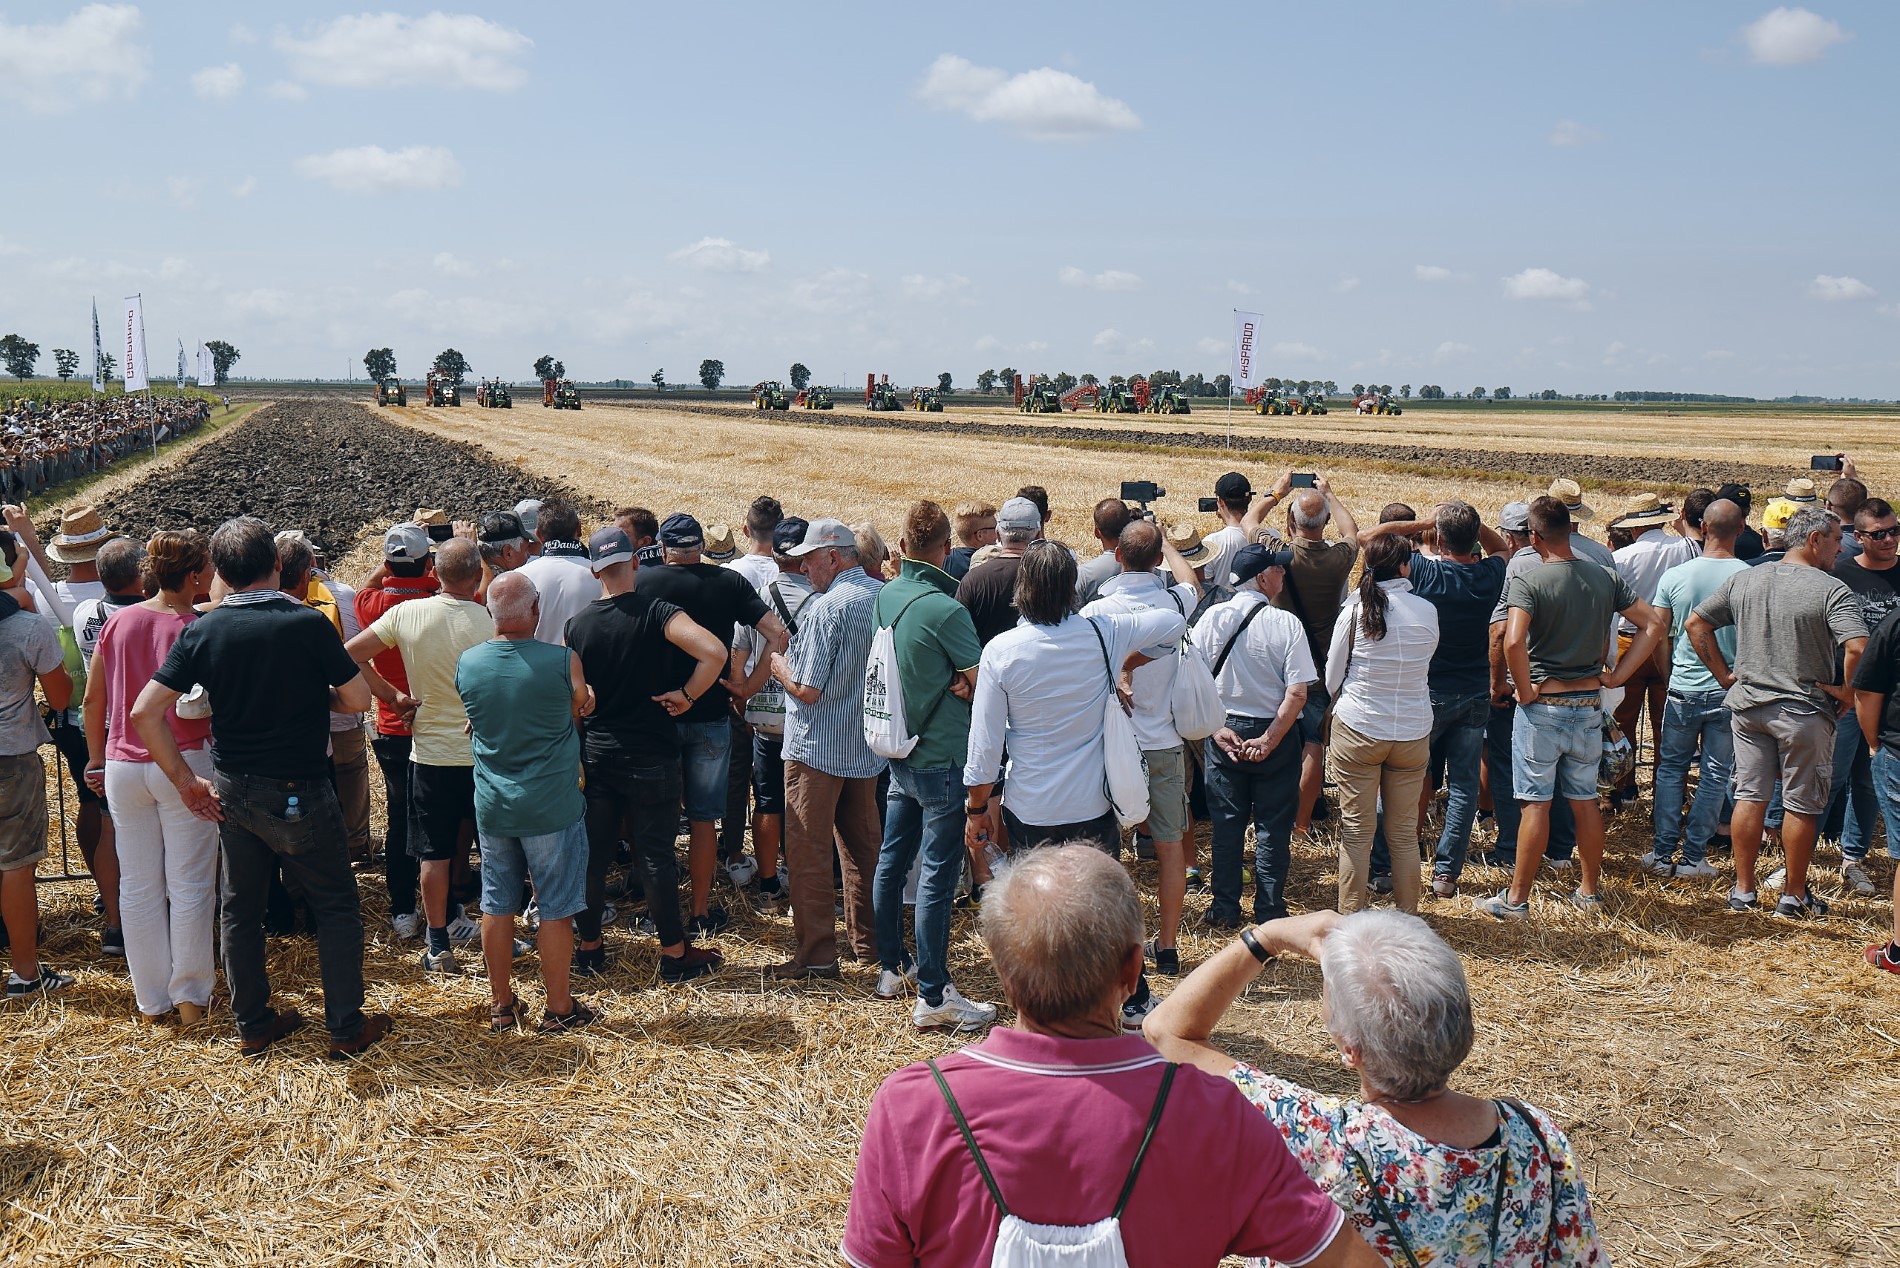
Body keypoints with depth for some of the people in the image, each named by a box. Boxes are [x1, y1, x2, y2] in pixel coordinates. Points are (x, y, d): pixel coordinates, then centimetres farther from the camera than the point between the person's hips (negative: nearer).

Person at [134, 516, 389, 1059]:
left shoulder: (201, 631, -4)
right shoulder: (307, 623, -17)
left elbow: (144, 713, -6)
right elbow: (359, 698, -12)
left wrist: (186, 782, 1)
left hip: (232, 791, 4)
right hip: (299, 792, -4)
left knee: (239, 908, 17)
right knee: (336, 907, 9)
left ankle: (253, 1025, 27)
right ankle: (346, 1026, 13)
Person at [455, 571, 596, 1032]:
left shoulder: (467, 662, -4)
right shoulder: (562, 660, -17)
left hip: (492, 806, 4)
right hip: (552, 805, -4)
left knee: (497, 904, 14)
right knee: (555, 908, 7)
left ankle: (502, 1004, 25)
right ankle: (558, 1008, 16)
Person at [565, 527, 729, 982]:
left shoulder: (578, 625, -1)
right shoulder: (657, 613, -13)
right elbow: (715, 652, -27)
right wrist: (686, 695, -13)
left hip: (595, 754, 3)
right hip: (650, 756, -3)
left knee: (592, 854, 12)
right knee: (656, 855, 3)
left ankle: (588, 948, 22)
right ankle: (674, 953, 12)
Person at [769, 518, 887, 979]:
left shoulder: (825, 608, -20)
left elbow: (807, 690, -22)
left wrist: (777, 663, -3)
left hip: (817, 750, -8)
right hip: (868, 746, 8)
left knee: (808, 851, 1)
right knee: (863, 845, 17)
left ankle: (817, 954, 4)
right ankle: (866, 937, 27)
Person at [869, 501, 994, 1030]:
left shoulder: (885, 597, 3)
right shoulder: (945, 608, -20)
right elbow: (982, 680, -16)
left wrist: (954, 684, -2)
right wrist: (966, 685, 3)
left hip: (899, 753, 8)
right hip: (942, 758, -8)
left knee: (891, 862, 16)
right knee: (936, 877, -4)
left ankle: (891, 967, 30)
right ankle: (933, 998, 0)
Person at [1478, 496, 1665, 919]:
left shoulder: (1527, 579, -14)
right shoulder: (1605, 578, 2)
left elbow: (1514, 641, -28)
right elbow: (1653, 623, 6)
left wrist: (1525, 690, -13)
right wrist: (1617, 676, 5)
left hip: (1542, 707, -5)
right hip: (1589, 706, 5)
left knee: (1536, 804, 0)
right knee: (1585, 800, 15)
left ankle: (1517, 898, 7)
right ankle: (1590, 891, 26)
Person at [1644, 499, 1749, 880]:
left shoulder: (1674, 576, -6)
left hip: (1683, 690, 1)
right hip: (1731, 691, -1)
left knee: (1671, 767, 14)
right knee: (1716, 775, 9)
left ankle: (1662, 852, 11)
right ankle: (1693, 857, 11)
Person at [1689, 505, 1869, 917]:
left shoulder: (1743, 580, 3)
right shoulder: (1832, 590, -14)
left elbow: (1696, 623, 9)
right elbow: (1858, 647, -26)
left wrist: (1725, 675, 11)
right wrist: (1847, 692, -11)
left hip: (1747, 705, 5)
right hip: (1805, 712, -5)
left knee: (1749, 796, 11)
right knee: (1801, 805, 8)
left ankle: (1743, 889, 17)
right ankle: (1794, 895, 18)